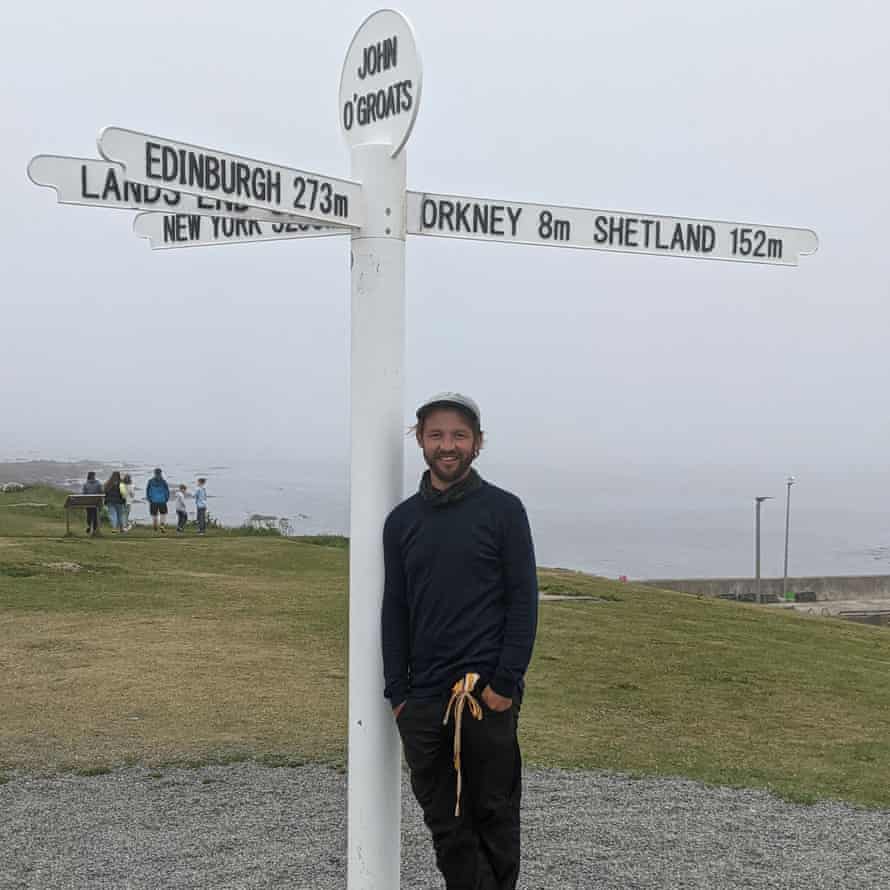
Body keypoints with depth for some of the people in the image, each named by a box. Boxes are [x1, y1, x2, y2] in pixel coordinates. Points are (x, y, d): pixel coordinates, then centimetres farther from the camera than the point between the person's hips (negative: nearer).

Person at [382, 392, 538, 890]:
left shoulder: (503, 509, 1)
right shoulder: (402, 520, 11)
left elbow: (523, 601, -3)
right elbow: (394, 611, 11)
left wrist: (505, 683, -12)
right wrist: (397, 693, 3)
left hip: (488, 697, -4)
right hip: (422, 701, 4)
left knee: (494, 817, 4)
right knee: (445, 825, 7)